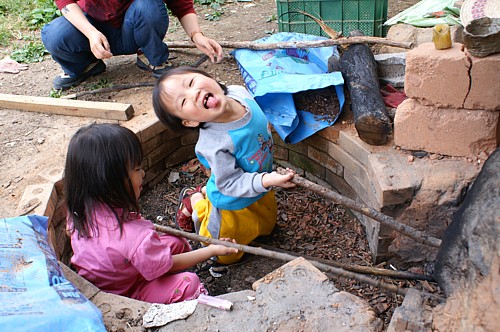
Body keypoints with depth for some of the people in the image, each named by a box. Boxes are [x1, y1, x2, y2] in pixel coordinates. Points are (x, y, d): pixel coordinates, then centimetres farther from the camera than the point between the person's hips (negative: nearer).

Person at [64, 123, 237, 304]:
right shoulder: (133, 235, -38)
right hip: (123, 295, -8)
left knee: (176, 242, 7)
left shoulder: (80, 211, -16)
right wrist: (212, 250, -8)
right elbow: (166, 264, -19)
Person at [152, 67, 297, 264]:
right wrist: (267, 180, -44)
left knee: (266, 227, 36)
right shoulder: (213, 145, -42)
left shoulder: (240, 92, -23)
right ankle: (194, 201, 31)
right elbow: (231, 183, -31)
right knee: (227, 255, 19)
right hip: (233, 206, -6)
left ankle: (206, 191, 35)